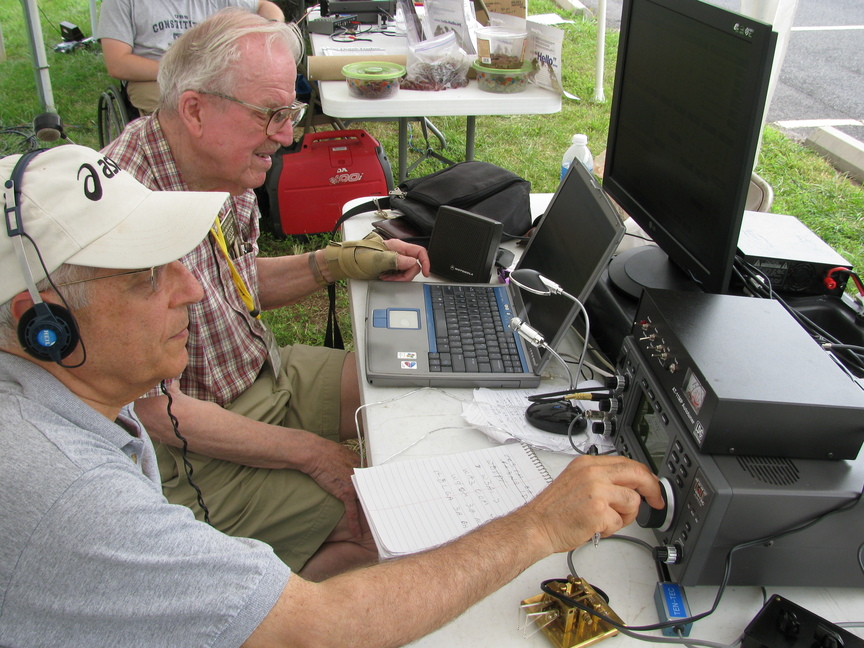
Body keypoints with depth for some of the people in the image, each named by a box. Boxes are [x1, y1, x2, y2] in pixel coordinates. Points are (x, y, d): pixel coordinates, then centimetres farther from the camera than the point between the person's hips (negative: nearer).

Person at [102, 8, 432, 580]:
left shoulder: (223, 173, -2)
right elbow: (158, 411, -26)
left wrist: (346, 261, 4)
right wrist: (309, 452, -19)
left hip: (264, 371, 9)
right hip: (192, 450, -9)